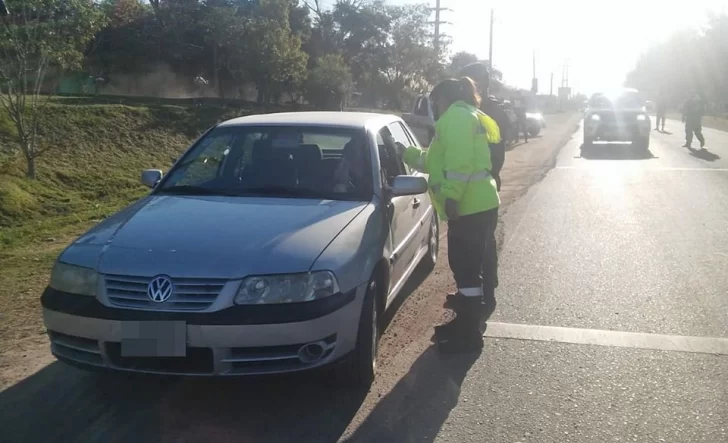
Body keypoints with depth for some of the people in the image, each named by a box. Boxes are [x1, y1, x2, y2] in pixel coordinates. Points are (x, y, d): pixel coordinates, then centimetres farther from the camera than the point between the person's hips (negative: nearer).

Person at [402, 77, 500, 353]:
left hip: (471, 207, -11)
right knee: (465, 269, 18)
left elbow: (459, 160, -24)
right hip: (475, 205, 11)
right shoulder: (465, 117, 25)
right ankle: (463, 324, 30)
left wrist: (451, 195, -28)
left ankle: (469, 335, 4)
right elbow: (439, 161, 33)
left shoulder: (457, 116, -9)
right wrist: (409, 155, 37)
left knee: (467, 271, -4)